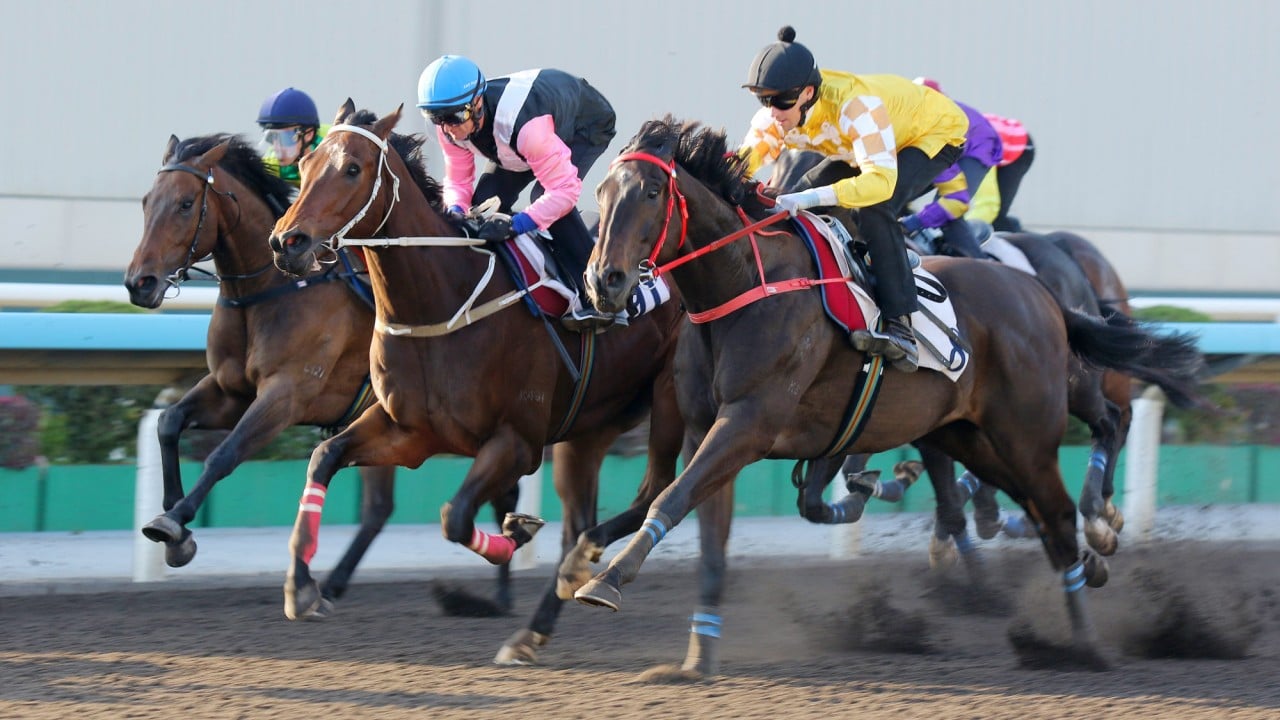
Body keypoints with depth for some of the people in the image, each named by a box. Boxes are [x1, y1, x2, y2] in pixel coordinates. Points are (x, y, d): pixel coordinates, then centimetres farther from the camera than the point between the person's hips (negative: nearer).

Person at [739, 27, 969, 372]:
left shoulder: (855, 104, -42)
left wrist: (812, 198, -62)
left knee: (875, 209, -33)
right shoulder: (776, 116, -21)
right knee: (796, 201, -2)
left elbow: (881, 181, -52)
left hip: (937, 133, -8)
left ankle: (902, 329, -35)